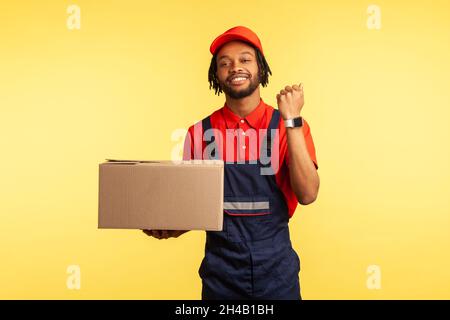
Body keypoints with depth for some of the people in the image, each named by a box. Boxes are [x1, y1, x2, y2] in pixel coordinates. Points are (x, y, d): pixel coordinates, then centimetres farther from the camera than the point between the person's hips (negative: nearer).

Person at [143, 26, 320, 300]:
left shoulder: (291, 127, -3)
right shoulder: (200, 133, -1)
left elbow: (307, 194, -14)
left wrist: (291, 121, -18)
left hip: (275, 268, 0)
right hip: (220, 270, 1)